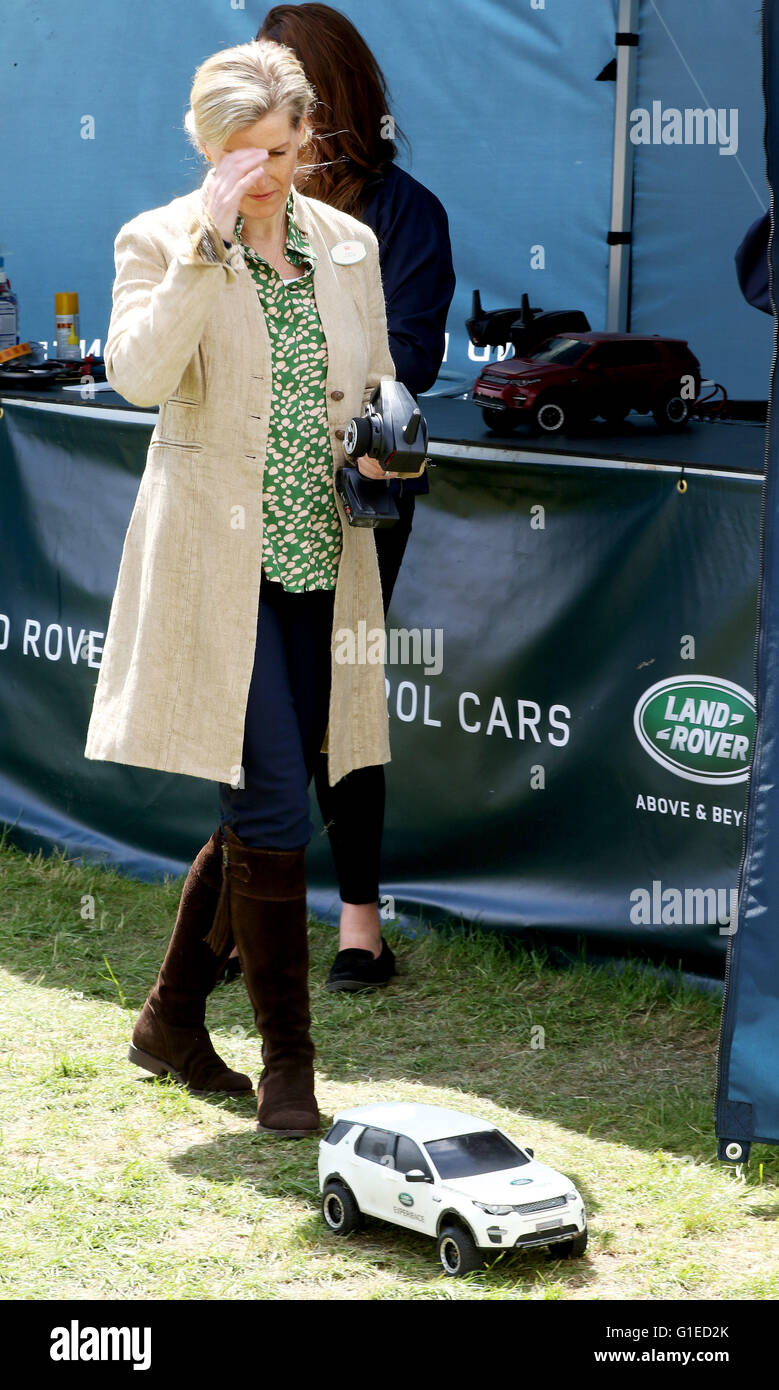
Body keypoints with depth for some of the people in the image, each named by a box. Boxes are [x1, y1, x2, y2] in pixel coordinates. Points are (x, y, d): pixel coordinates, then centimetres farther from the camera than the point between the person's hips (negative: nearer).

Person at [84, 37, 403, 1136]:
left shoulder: (348, 244, 10)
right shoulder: (159, 241, -5)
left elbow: (377, 384, 20)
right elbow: (138, 375, -22)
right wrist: (206, 245, -24)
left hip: (319, 560, 6)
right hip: (219, 561, -6)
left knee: (256, 810, 12)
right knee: (274, 810, -10)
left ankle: (173, 1020, 29)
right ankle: (288, 1067, 0)